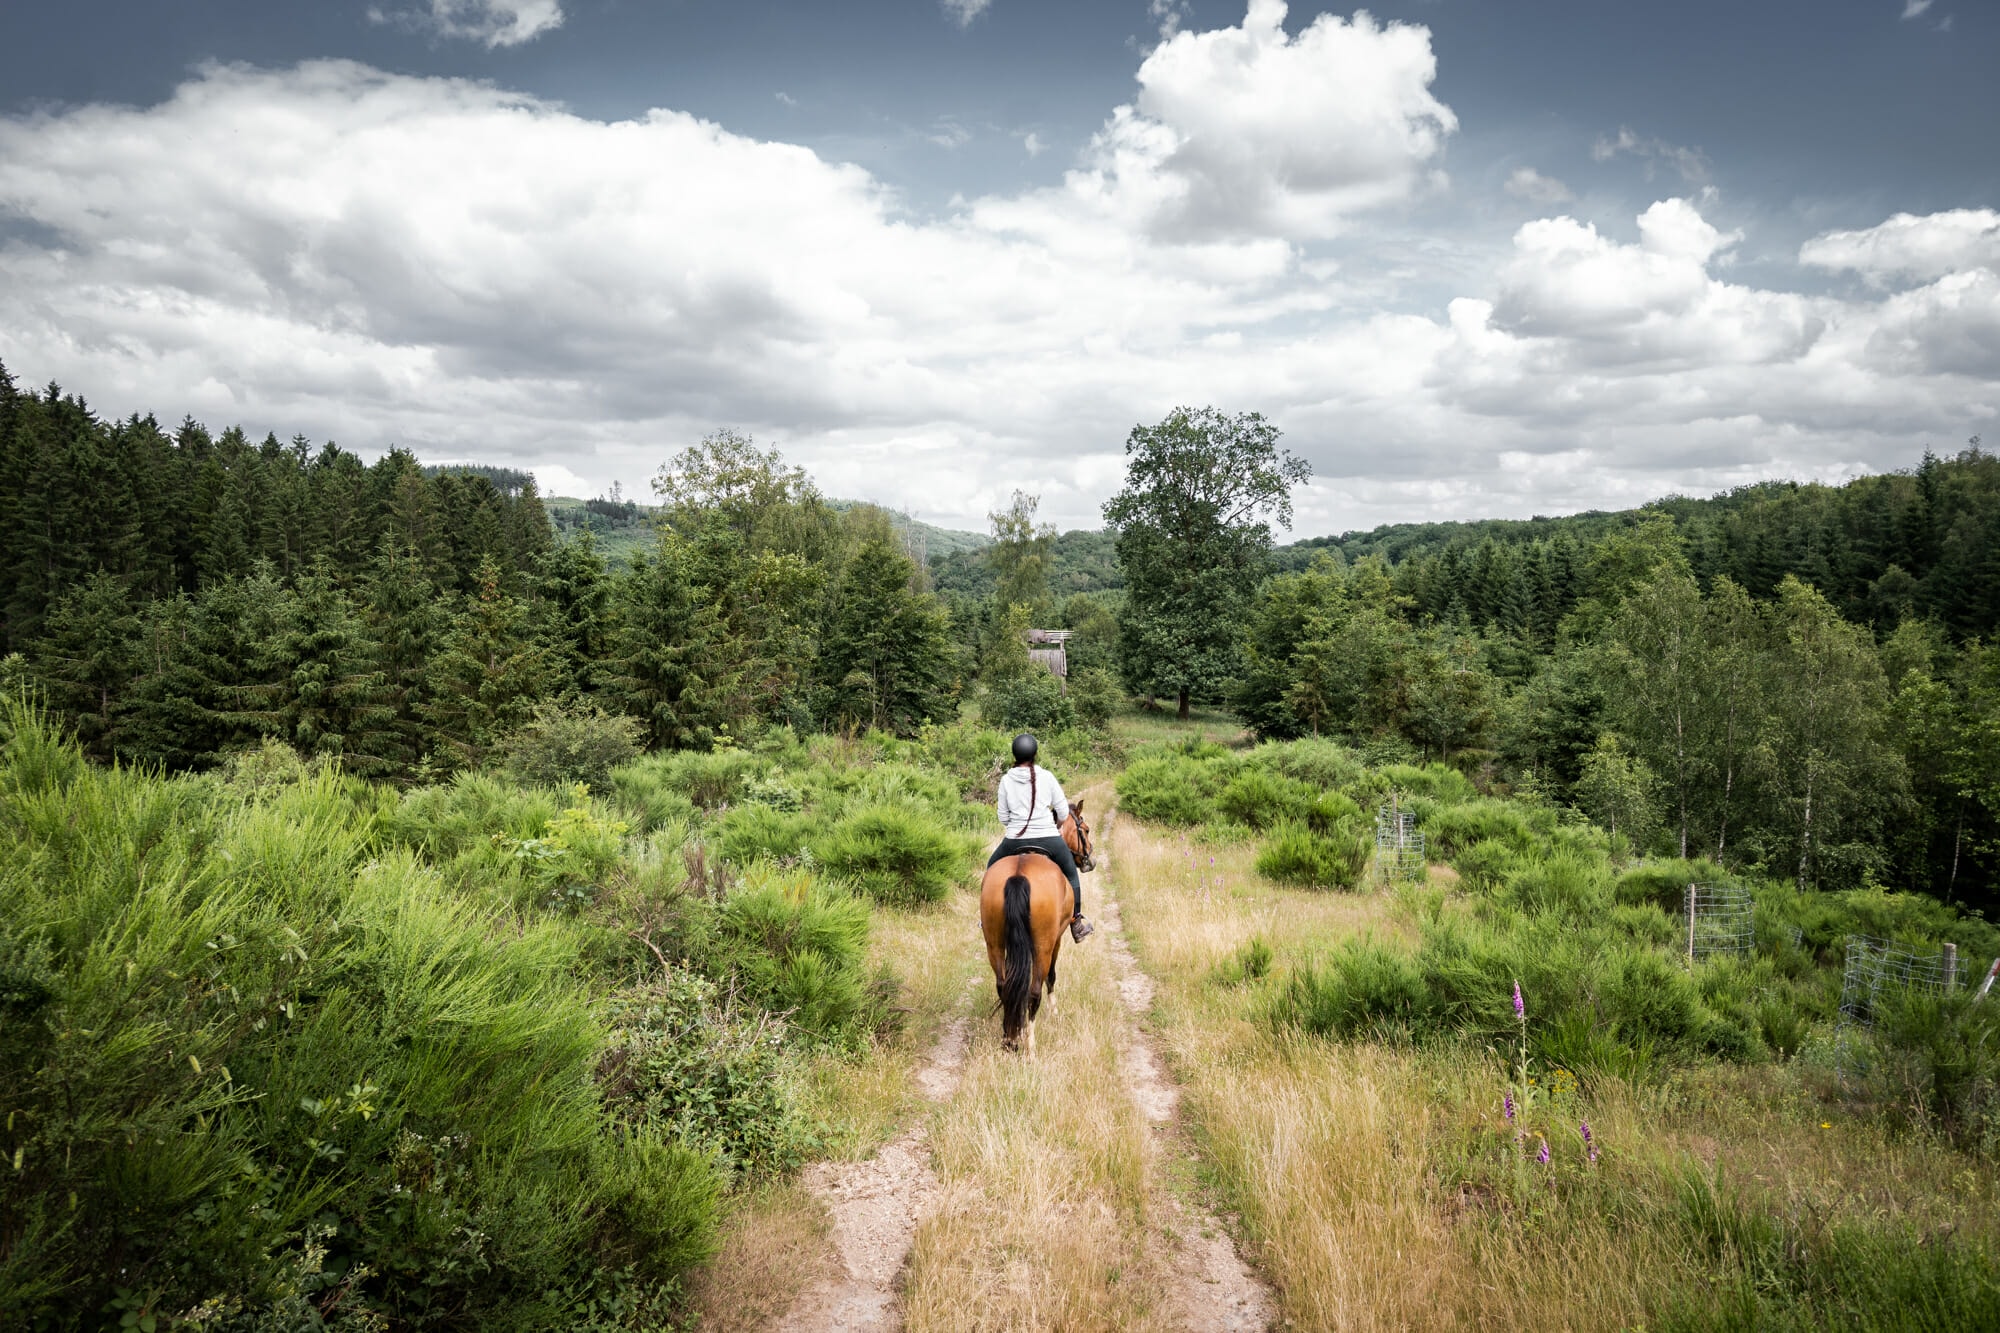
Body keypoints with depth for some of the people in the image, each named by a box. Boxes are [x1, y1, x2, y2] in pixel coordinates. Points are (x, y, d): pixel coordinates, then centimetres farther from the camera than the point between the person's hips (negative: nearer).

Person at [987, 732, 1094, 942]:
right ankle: (1077, 922, 24)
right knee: (1071, 873, 23)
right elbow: (1063, 812, -1)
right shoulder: (1047, 777, -5)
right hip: (1049, 838, -1)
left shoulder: (1006, 780, -2)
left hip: (1015, 839, 1)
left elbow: (1003, 817, 4)